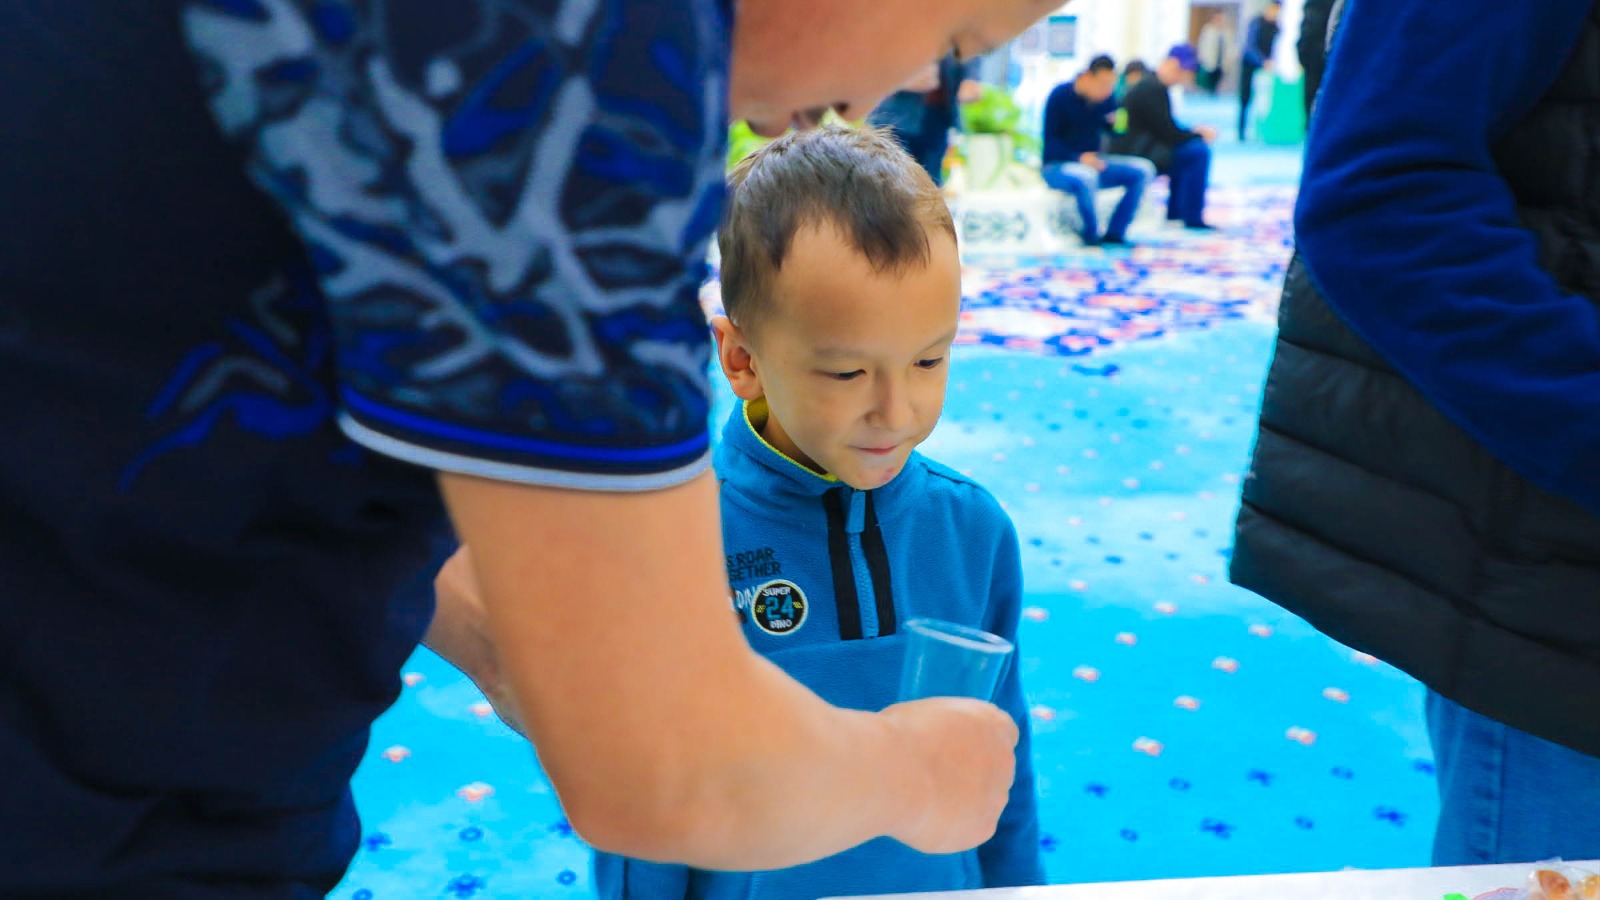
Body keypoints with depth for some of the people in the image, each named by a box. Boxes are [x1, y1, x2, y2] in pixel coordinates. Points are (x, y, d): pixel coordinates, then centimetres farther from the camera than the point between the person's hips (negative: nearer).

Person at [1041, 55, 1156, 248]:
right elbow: (1050, 141, -14)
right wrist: (1079, 157, -29)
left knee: (1143, 170, -11)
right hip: (1056, 165, -6)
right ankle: (1091, 234, -17)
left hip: (1092, 162, 6)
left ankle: (1114, 233, -10)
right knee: (1085, 177, -40)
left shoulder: (1106, 98, 3)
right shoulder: (1060, 95, -12)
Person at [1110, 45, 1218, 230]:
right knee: (1199, 152, -14)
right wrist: (1200, 135, -4)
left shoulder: (1150, 84, 14)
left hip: (1138, 150, 11)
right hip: (1135, 157, -11)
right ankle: (1193, 217, -9)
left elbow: (1167, 130, 21)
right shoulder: (1154, 89, -17)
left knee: (1190, 146, 24)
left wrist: (1194, 132, 8)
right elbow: (1168, 134, -18)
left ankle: (1176, 211, 23)